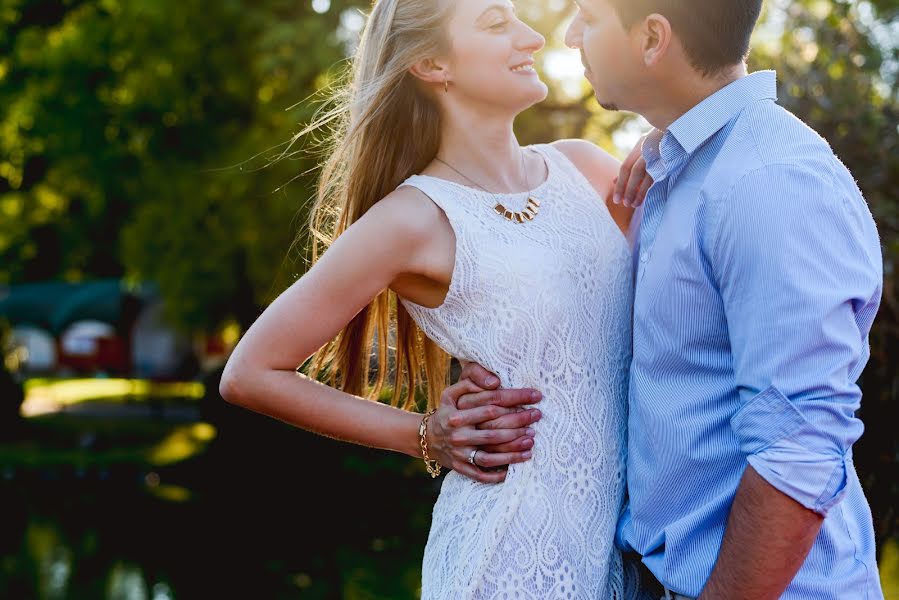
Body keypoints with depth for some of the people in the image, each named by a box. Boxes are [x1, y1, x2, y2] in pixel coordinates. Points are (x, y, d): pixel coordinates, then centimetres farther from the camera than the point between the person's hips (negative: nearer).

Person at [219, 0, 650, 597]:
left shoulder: (583, 166, 2)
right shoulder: (414, 217, -12)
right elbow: (251, 374, -7)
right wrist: (424, 436, -7)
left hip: (627, 529, 6)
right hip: (518, 545, -5)